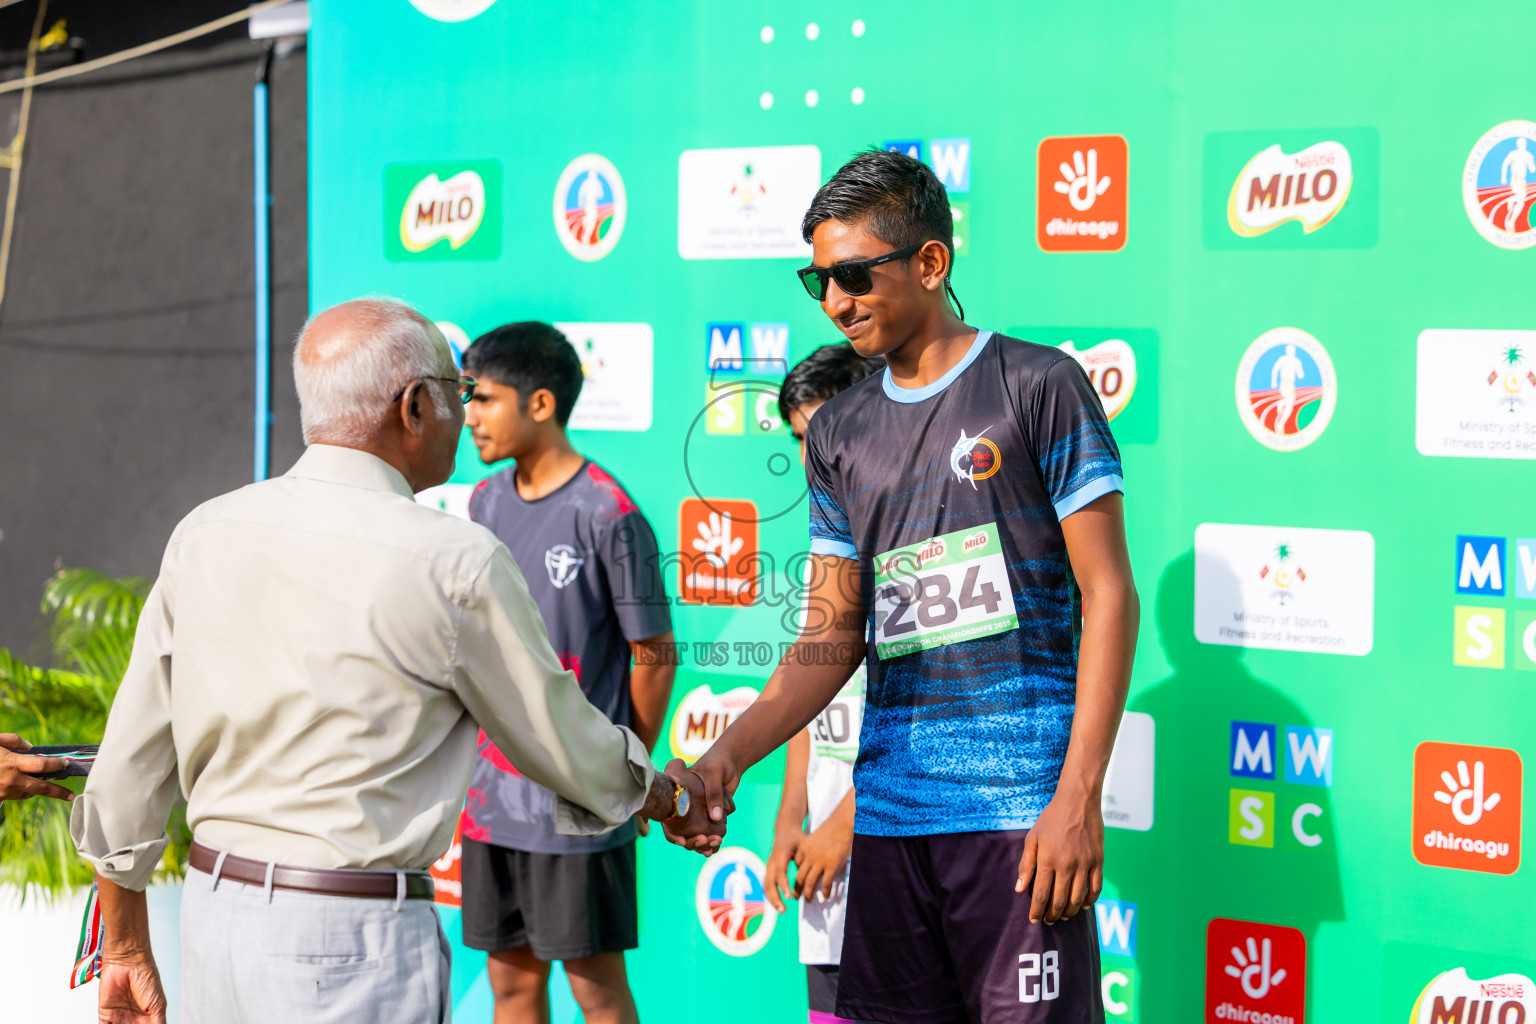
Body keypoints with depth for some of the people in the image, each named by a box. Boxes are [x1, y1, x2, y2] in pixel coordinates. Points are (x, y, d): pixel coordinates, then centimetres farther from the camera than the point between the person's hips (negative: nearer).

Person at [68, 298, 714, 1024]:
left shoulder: (204, 534, 3)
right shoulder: (455, 564, -12)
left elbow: (129, 760, 7)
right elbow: (565, 747, 0)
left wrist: (126, 949, 17)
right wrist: (669, 796, 21)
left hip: (213, 911, 6)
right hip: (351, 944, -6)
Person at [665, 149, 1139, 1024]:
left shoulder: (1038, 387, -1)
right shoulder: (840, 433, 14)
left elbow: (1109, 597, -4)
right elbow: (833, 638, 14)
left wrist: (1080, 798, -12)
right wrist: (730, 754, -2)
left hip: (1020, 803, -5)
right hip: (890, 811, 5)